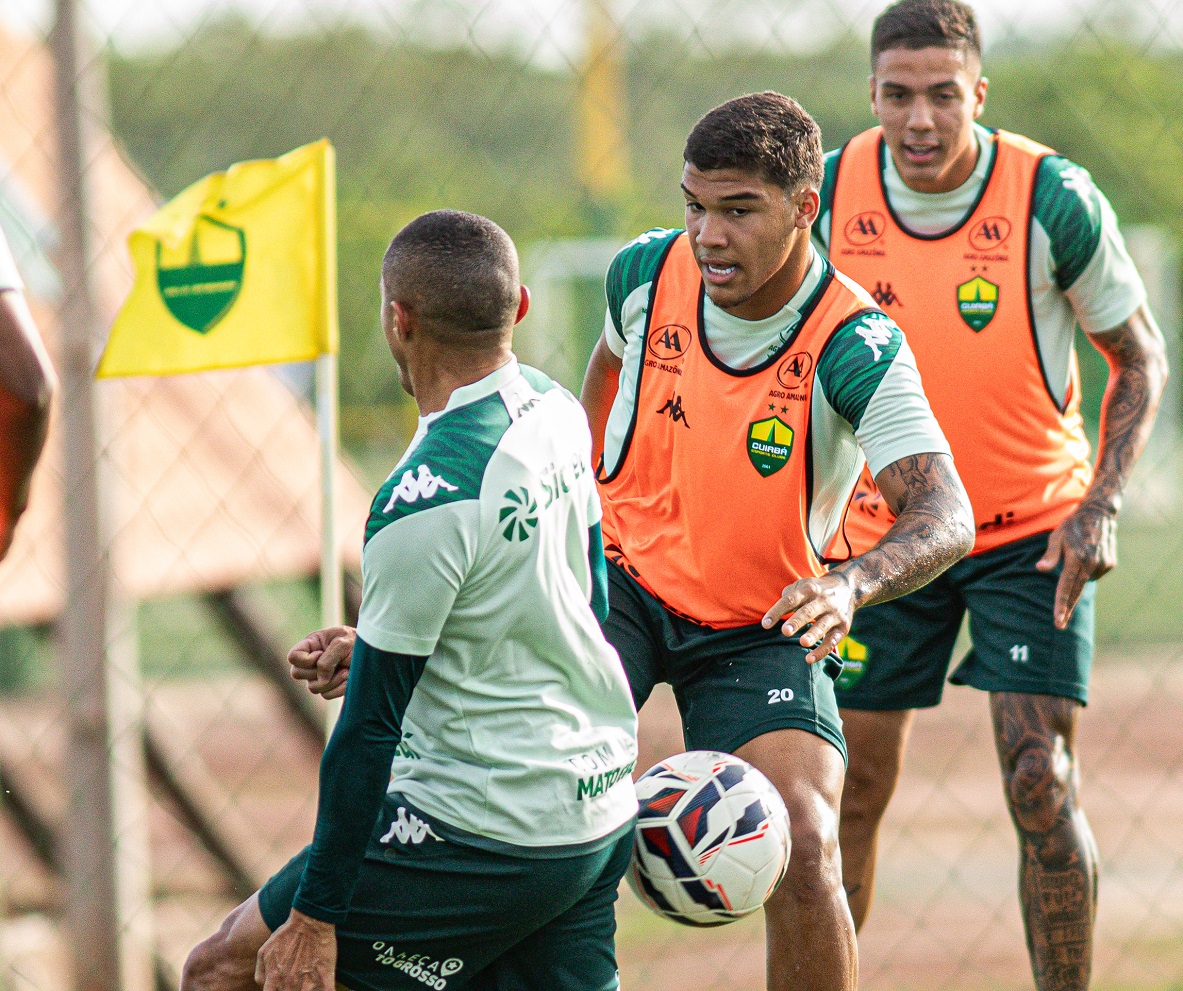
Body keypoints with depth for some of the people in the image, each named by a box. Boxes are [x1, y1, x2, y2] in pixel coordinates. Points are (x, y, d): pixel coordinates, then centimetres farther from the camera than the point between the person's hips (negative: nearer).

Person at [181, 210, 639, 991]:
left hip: (487, 836, -8)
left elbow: (371, 728, -18)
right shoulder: (557, 409, 2)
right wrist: (387, 644, 22)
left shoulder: (429, 500, -23)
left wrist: (315, 918, -12)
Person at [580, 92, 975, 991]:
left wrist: (850, 585, -53)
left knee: (804, 852, -19)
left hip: (763, 630, -2)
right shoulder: (649, 275, -11)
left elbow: (945, 513, -34)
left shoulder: (856, 348, -24)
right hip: (622, 580, 2)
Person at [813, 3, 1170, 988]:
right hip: (883, 530, 2)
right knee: (850, 789, 5)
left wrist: (1101, 507, -15)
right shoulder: (831, 193, -8)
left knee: (1042, 785, -11)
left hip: (1033, 533, -2)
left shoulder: (1055, 199, -16)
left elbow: (1140, 359, -4)